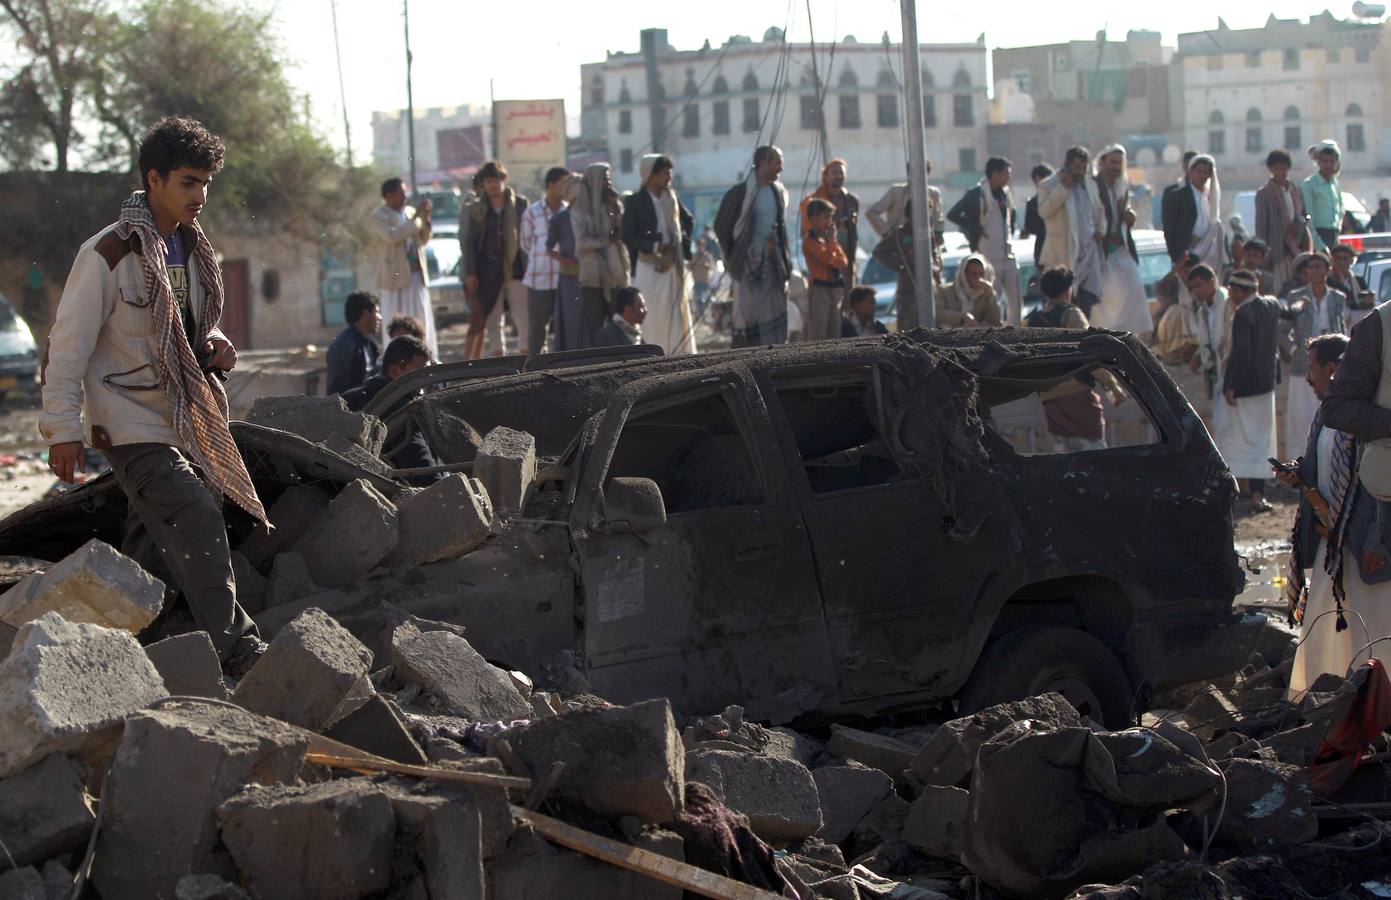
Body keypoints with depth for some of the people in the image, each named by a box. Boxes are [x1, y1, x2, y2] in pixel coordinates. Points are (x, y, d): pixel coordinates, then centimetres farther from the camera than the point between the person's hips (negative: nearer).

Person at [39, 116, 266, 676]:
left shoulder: (192, 250, 12)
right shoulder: (107, 254, -12)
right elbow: (68, 344, -9)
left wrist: (213, 346, 4)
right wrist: (63, 428, -11)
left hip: (186, 420, 8)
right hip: (133, 425, -8)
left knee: (157, 544, 12)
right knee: (198, 521, -21)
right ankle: (236, 650, -21)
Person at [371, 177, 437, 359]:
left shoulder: (410, 212, 11)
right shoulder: (379, 217, -6)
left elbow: (423, 240, 16)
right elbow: (392, 237, -22)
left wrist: (425, 219, 0)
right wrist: (415, 218, -20)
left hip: (416, 275, 6)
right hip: (394, 276, -6)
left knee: (422, 320, 7)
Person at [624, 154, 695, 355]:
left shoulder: (671, 197, 9)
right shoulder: (635, 201, -5)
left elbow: (688, 221, 26)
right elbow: (627, 236, -10)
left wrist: (685, 242, 11)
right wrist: (655, 246, -18)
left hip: (673, 266, 5)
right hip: (649, 267, -5)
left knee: (678, 316, 3)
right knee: (652, 318, -6)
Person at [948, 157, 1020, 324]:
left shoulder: (1005, 193, 11)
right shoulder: (977, 194, -11)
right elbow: (952, 215, -15)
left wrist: (1010, 231, 12)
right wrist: (976, 229, -13)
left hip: (1008, 256, 7)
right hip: (989, 258, -7)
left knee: (1016, 303, 8)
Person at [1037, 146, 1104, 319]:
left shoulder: (1091, 184, 16)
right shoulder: (1049, 185, -2)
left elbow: (1100, 211, 29)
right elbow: (1044, 211, -17)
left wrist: (1100, 229, 10)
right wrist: (1063, 187, -19)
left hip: (1089, 253, 5)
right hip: (1063, 255, -5)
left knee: (1086, 302, 0)